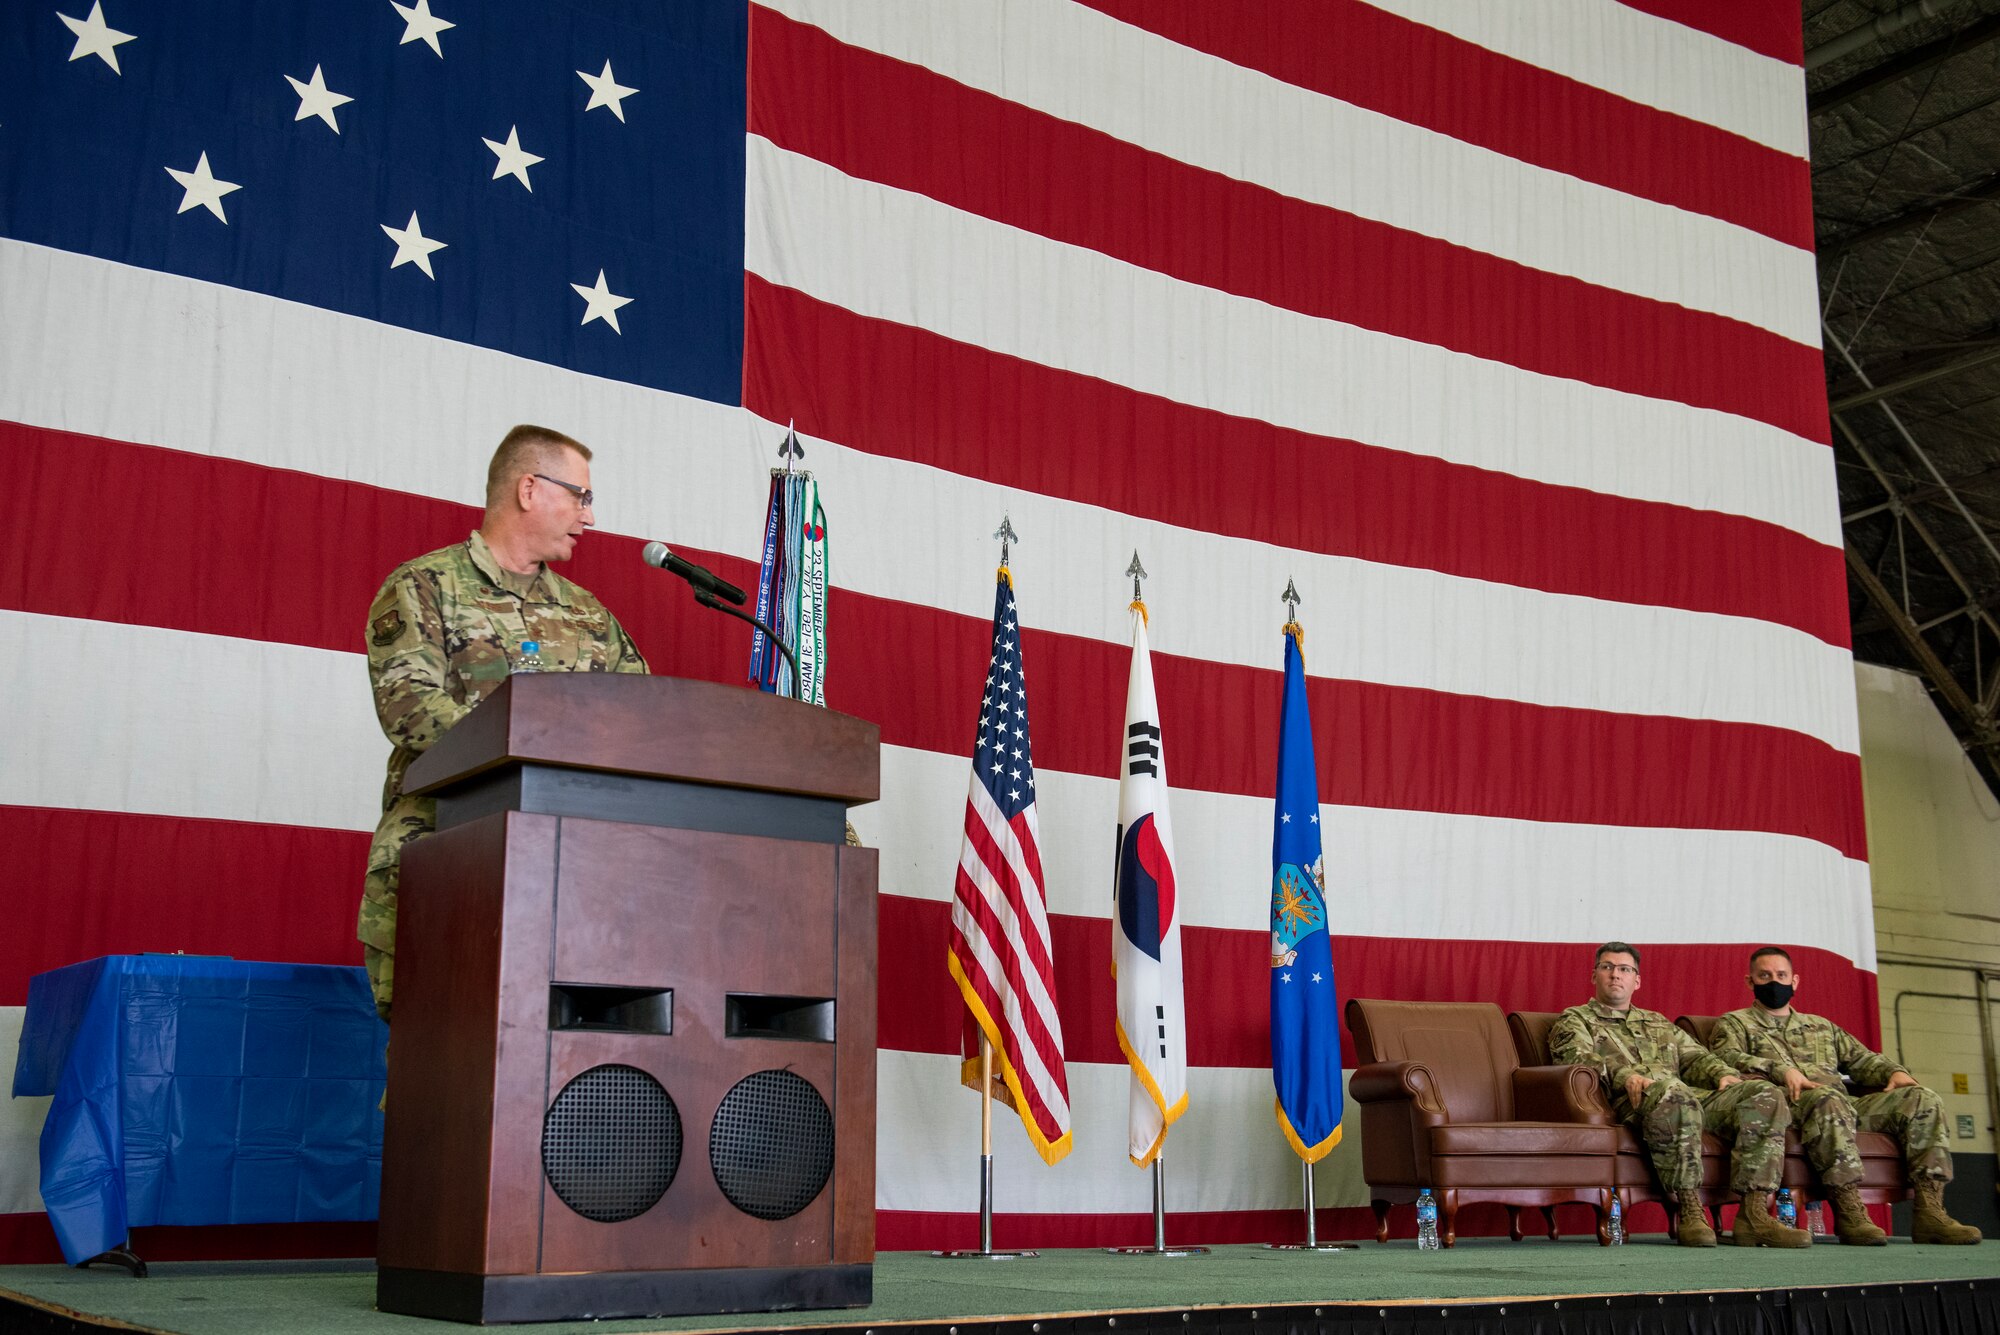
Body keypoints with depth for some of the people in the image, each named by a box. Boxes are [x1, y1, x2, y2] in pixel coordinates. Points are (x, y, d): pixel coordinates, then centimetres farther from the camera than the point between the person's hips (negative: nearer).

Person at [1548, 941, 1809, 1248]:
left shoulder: (1658, 1023, 39)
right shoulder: (1574, 1019, 19)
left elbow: (1695, 1056, 27)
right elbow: (1578, 1056, -2)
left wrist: (1723, 1073, 3)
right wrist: (1624, 1074, -21)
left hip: (1693, 1095, 6)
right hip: (1632, 1102, -6)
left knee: (1764, 1096, -18)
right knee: (1672, 1093, -42)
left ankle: (1755, 1214, -27)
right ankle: (1688, 1210, -36)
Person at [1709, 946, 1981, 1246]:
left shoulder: (1821, 1026, 35)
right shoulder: (1734, 1023, 17)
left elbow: (1863, 1060, 28)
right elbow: (1728, 1057, -4)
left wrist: (1894, 1072, 4)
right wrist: (1782, 1070, -20)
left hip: (1846, 1107, 6)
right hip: (1789, 1104, -6)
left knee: (1921, 1099, -13)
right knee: (1827, 1097, -39)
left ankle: (1930, 1212, -24)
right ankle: (1849, 1211, -42)